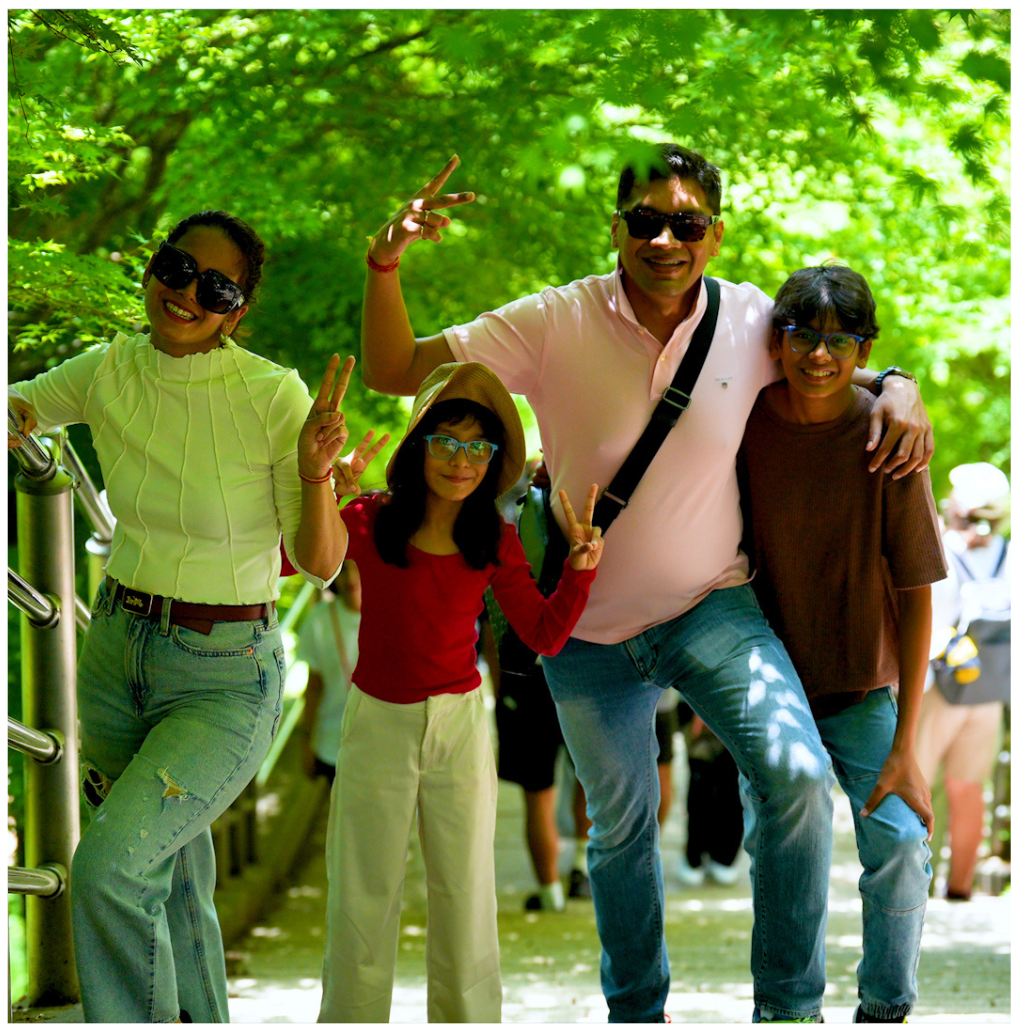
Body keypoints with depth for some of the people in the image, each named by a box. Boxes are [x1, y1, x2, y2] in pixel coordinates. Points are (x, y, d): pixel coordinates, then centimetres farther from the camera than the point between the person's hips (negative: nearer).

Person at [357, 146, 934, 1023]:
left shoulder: (754, 321, -10)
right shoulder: (556, 324, -14)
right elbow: (394, 374, -14)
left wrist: (897, 388, -13)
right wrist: (385, 264, -31)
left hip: (711, 606, 0)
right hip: (588, 631, 1)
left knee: (797, 771, -25)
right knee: (621, 826, 17)